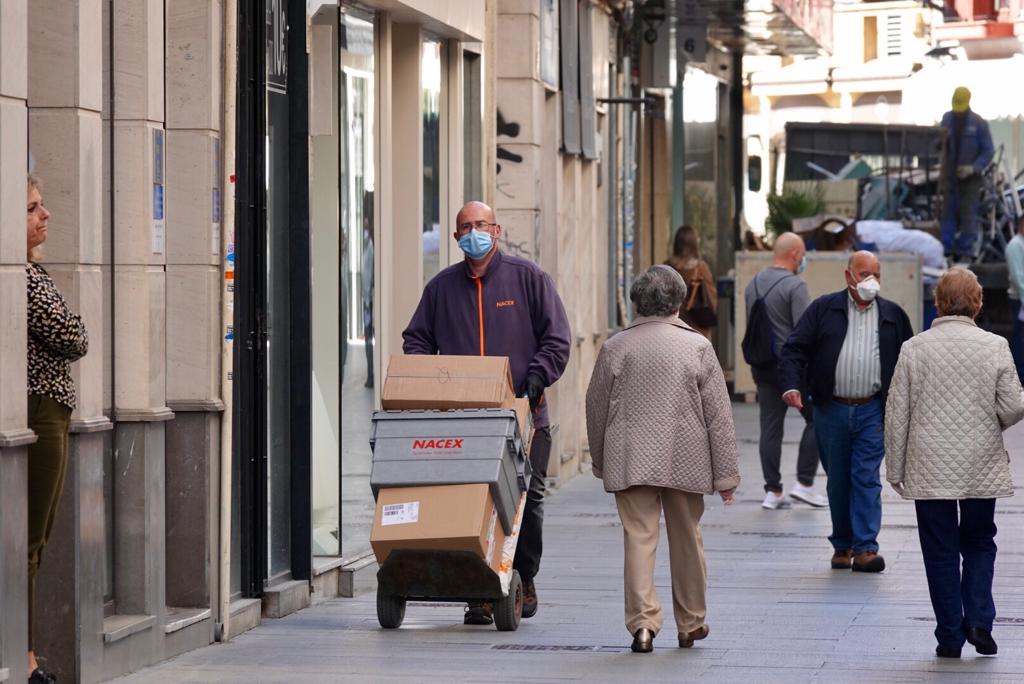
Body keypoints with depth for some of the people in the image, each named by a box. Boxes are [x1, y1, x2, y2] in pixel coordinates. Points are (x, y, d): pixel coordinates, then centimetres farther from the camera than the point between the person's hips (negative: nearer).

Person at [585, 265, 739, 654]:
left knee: (639, 538, -1)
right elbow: (718, 415, -2)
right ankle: (691, 624, 24)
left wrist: (600, 462, 25)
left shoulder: (615, 348, 1)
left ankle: (642, 623, -14)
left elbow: (596, 410, 10)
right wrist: (726, 474, 4)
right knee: (686, 541, 13)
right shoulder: (696, 346, -2)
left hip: (630, 460, 0)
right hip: (685, 461, 0)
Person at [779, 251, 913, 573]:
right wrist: (792, 385, -18)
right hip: (831, 410, 0)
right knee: (837, 481, 8)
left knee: (867, 478, -8)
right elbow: (795, 349, -2)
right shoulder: (823, 309, 3)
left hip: (871, 411, 0)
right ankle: (842, 545, 19)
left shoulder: (893, 315, 9)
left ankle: (865, 547, -10)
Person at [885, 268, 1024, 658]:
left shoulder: (914, 349, -5)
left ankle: (950, 636, 9)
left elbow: (896, 414, -2)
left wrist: (895, 470, 6)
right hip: (982, 467, 0)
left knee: (940, 552, 8)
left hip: (930, 470, 0)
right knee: (979, 543, 17)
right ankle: (978, 621, 2)